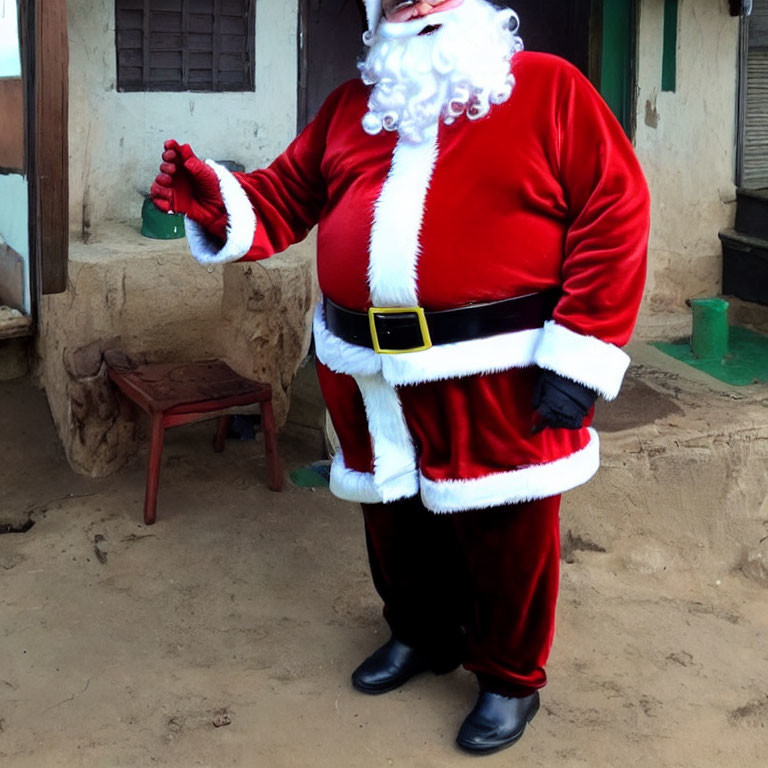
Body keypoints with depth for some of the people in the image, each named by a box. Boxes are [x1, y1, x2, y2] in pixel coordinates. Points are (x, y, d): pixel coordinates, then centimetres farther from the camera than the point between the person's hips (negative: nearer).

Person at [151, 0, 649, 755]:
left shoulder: (548, 87, -3)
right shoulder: (353, 104, 13)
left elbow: (614, 212, -9)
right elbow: (285, 196, 14)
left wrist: (579, 357, -15)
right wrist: (214, 200, -9)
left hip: (497, 374, -5)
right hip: (370, 371, 5)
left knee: (504, 532, 7)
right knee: (394, 517, 20)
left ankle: (510, 679, 31)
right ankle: (421, 635, 46)